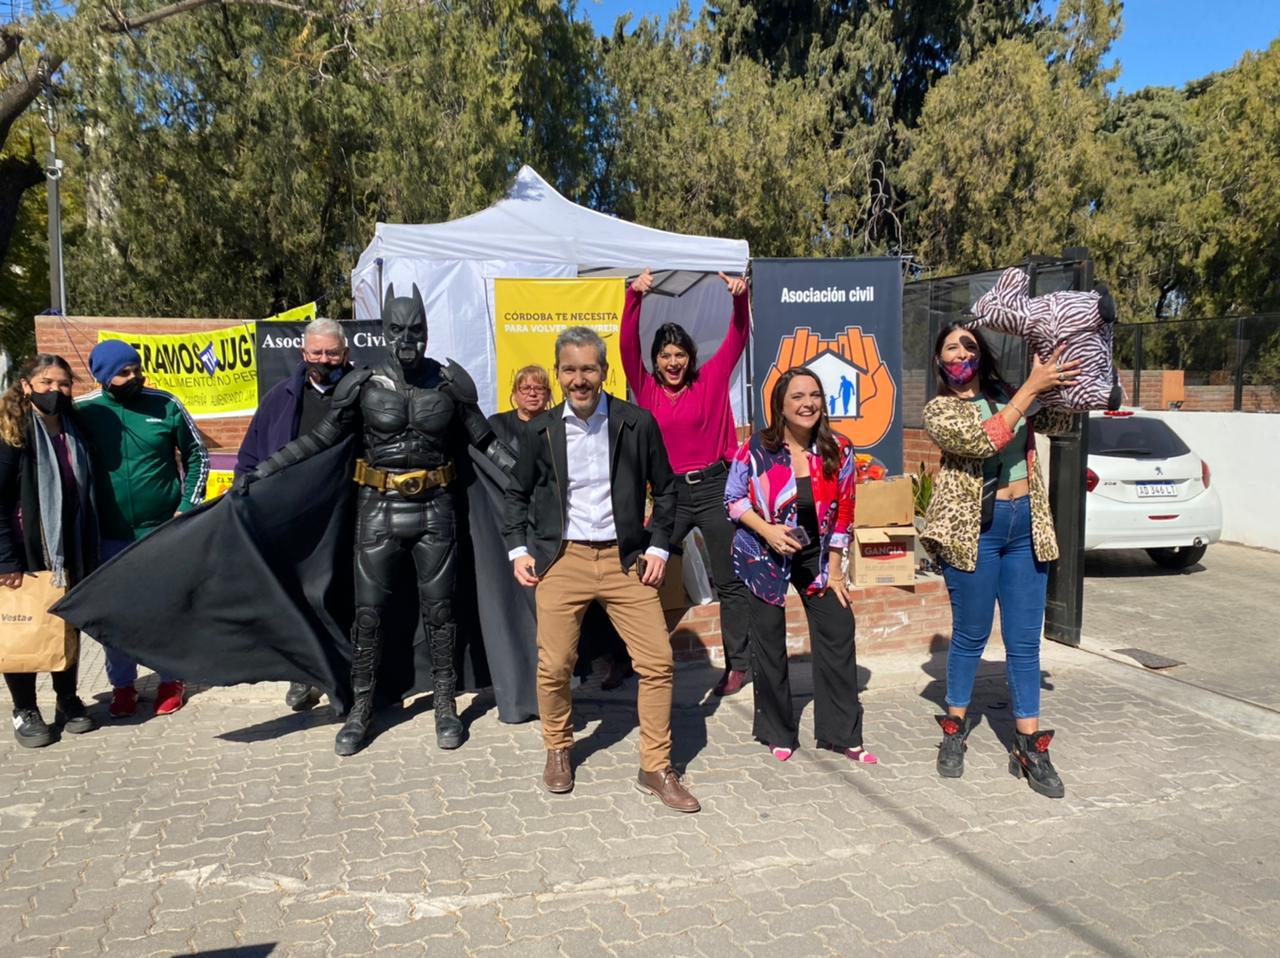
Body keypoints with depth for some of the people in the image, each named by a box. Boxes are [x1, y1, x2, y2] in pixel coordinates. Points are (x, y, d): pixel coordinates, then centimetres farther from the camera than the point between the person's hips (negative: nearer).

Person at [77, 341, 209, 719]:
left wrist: (188, 507, -4)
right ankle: (122, 684, 27)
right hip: (109, 534, 1)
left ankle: (171, 679, 25)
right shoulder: (83, 412, -4)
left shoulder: (165, 405, -5)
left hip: (163, 530, -1)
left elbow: (197, 455, 4)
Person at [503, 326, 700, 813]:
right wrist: (518, 549, 3)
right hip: (561, 560, 0)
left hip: (626, 558, 0)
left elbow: (664, 490, 8)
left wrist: (658, 546, -1)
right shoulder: (542, 430, 2)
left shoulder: (638, 423, -2)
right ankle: (558, 750, 28)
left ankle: (656, 768, 13)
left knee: (658, 661, -3)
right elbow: (517, 494, 14)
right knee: (554, 666, 0)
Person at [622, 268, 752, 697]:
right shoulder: (647, 389, 3)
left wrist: (740, 297, -20)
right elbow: (627, 345, -7)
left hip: (714, 488, -1)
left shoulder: (711, 380, 2)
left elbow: (737, 339, -3)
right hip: (670, 492, 1)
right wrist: (635, 297, -19)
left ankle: (738, 664, 17)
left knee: (729, 580, 7)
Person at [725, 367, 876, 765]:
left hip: (816, 555, 3)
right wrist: (768, 530, -21)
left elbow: (843, 513, 1)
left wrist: (834, 568, 0)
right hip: (765, 555, -2)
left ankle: (843, 734, 15)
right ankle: (778, 733, 23)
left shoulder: (837, 450, -6)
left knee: (838, 634, 1)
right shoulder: (756, 448, -14)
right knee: (769, 644, 5)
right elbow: (733, 499, -6)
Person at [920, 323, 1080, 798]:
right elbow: (985, 439, -20)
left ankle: (1030, 745, 15)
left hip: (1026, 527, 4)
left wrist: (1058, 381, 0)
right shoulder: (940, 411, -3)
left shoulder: (1006, 393, 11)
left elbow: (1059, 421, 16)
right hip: (974, 530, -4)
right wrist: (1031, 388, -21)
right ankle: (956, 727, 26)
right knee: (971, 636, 8)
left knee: (1025, 642, 7)